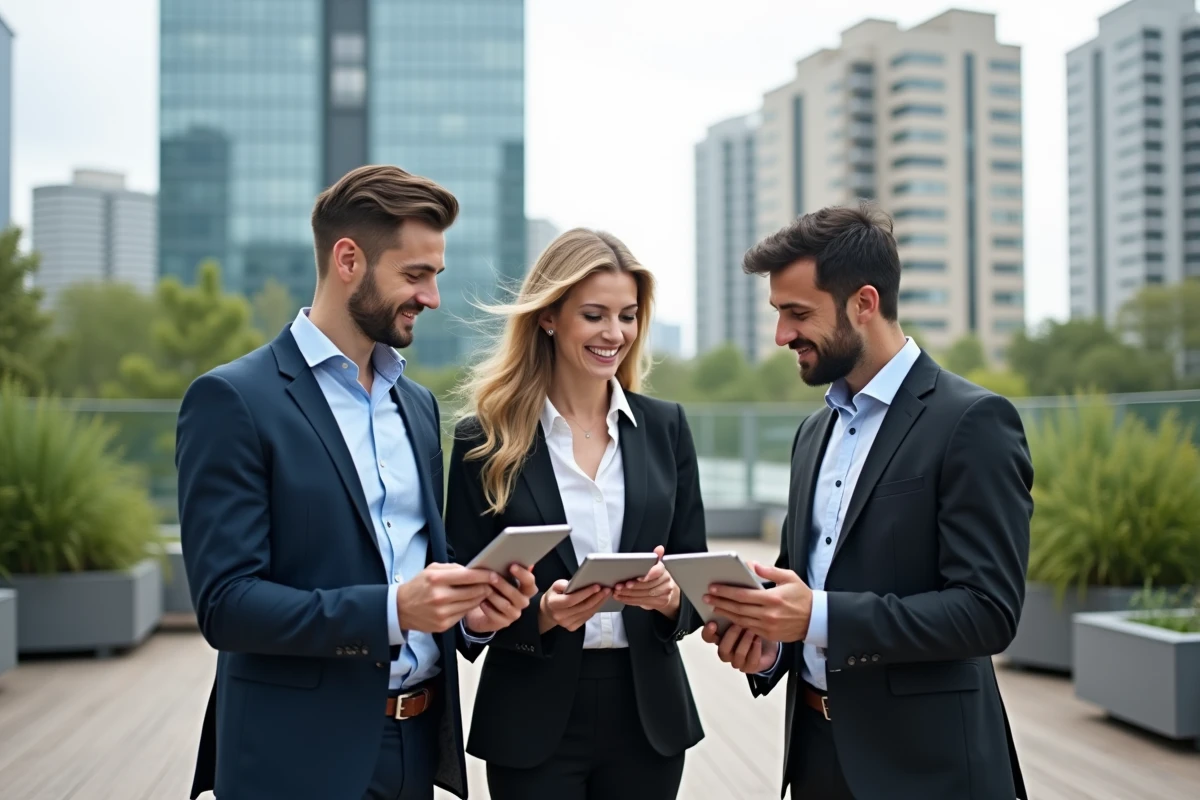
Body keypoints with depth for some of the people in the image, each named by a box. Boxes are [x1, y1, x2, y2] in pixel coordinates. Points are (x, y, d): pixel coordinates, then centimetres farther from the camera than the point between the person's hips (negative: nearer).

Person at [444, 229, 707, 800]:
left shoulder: (664, 427, 3)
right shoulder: (486, 438, -5)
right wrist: (541, 614, -21)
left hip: (648, 714, 3)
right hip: (534, 720, -2)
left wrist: (668, 596, -16)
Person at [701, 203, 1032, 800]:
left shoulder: (973, 422, -13)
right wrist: (766, 636, -4)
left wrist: (819, 616, -25)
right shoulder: (815, 432, 10)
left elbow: (988, 611, -19)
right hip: (816, 747, 7)